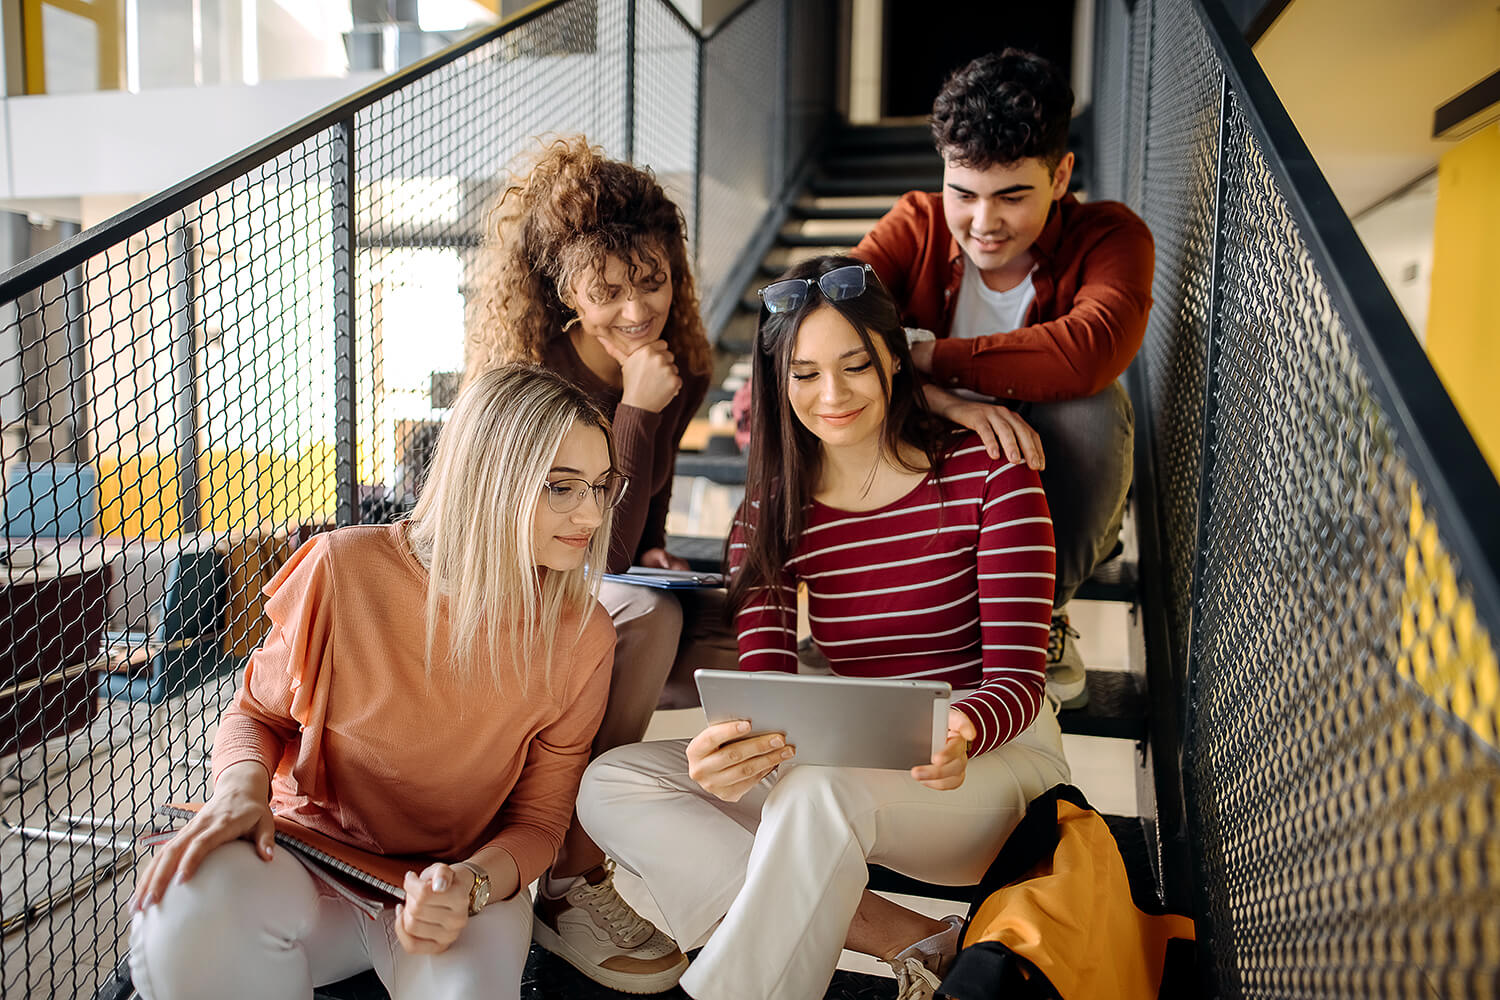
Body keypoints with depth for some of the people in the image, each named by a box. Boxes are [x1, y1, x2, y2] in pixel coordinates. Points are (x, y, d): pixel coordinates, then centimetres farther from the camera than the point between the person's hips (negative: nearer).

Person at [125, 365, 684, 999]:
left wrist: (472, 883, -26)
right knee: (190, 909, -32)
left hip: (464, 883, 0)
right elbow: (257, 713, 2)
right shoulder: (345, 569, -14)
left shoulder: (582, 637, -11)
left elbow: (540, 819, -4)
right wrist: (242, 789, -21)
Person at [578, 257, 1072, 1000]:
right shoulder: (773, 509, 2)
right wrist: (731, 747, -33)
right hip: (856, 771, 5)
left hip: (994, 758, -5)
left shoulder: (987, 472, -9)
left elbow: (1018, 675, -12)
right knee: (611, 785, -14)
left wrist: (960, 732, -36)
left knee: (822, 788, -39)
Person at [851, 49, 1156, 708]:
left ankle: (1042, 611, -8)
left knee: (1089, 407, -32)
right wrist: (939, 401, -42)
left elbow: (1090, 351, -37)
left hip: (1052, 501, 0)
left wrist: (927, 355, -33)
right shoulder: (918, 226, -10)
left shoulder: (1111, 237, -14)